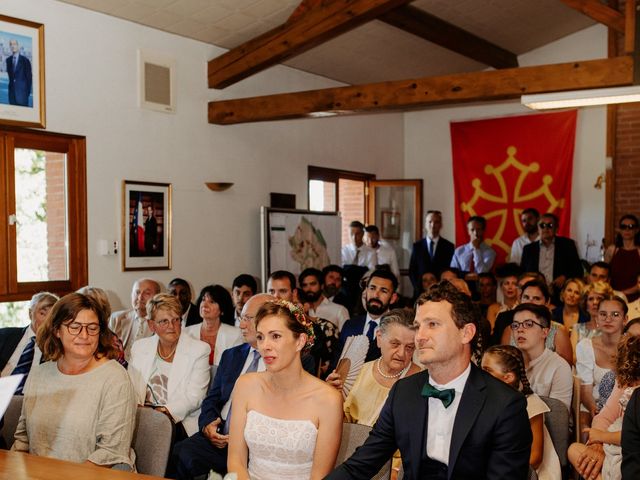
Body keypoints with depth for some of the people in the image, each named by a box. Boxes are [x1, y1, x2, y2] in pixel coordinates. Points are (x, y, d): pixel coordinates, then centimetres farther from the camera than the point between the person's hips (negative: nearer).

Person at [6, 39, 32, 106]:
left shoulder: (25, 60, -2)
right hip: (12, 90, 4)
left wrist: (28, 91, -5)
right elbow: (9, 73, 17)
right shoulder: (8, 60, 11)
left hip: (22, 89, -4)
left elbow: (29, 77, -2)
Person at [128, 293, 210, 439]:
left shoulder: (199, 350, 1)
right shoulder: (139, 347, 14)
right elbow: (131, 390, 9)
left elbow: (194, 397, -7)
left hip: (180, 421, -3)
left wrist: (163, 412, -22)